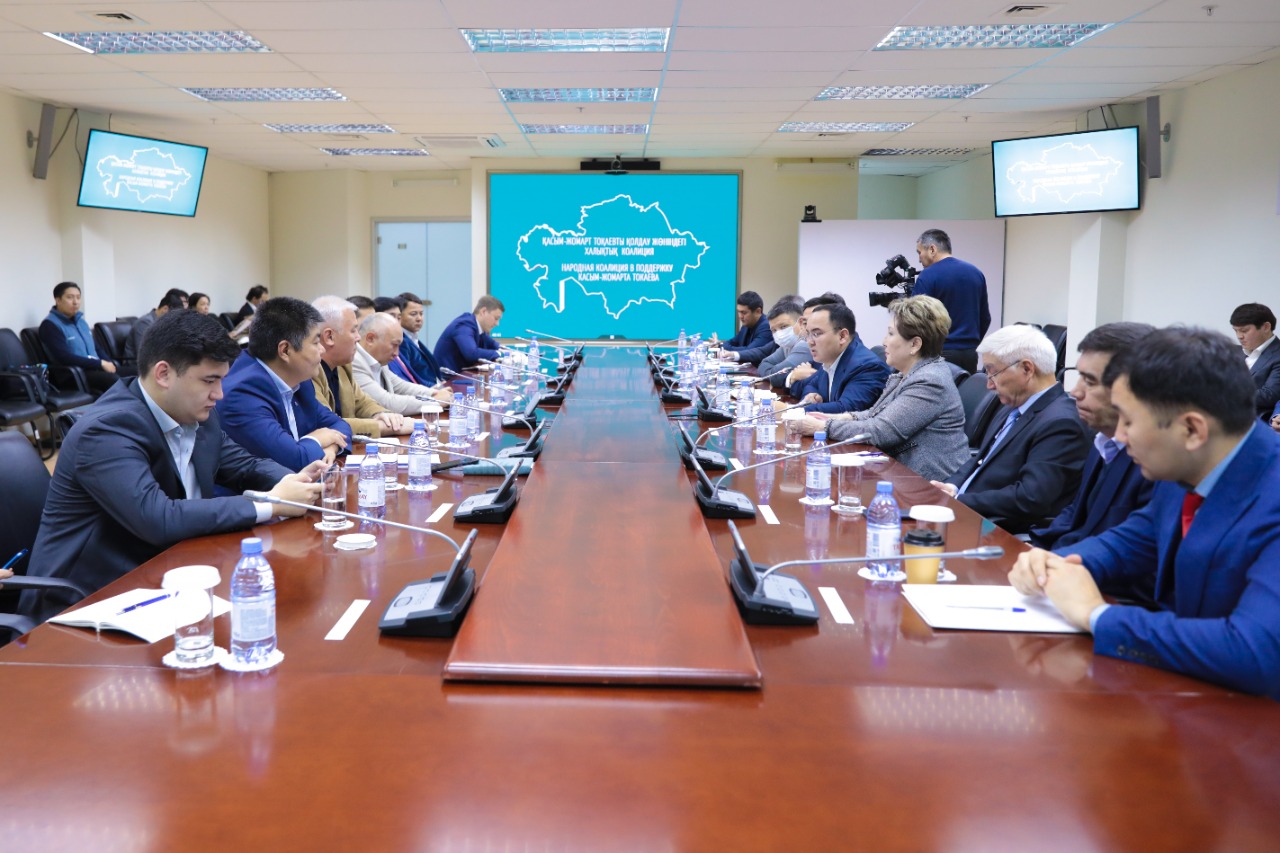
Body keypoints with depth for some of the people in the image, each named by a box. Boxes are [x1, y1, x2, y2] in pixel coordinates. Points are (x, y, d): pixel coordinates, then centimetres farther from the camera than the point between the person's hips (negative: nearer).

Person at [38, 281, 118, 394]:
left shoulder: (80, 321, 21)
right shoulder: (50, 325, -5)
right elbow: (64, 357, -16)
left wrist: (110, 364, 0)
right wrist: (101, 363, -16)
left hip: (96, 369, 8)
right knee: (112, 379, -35)